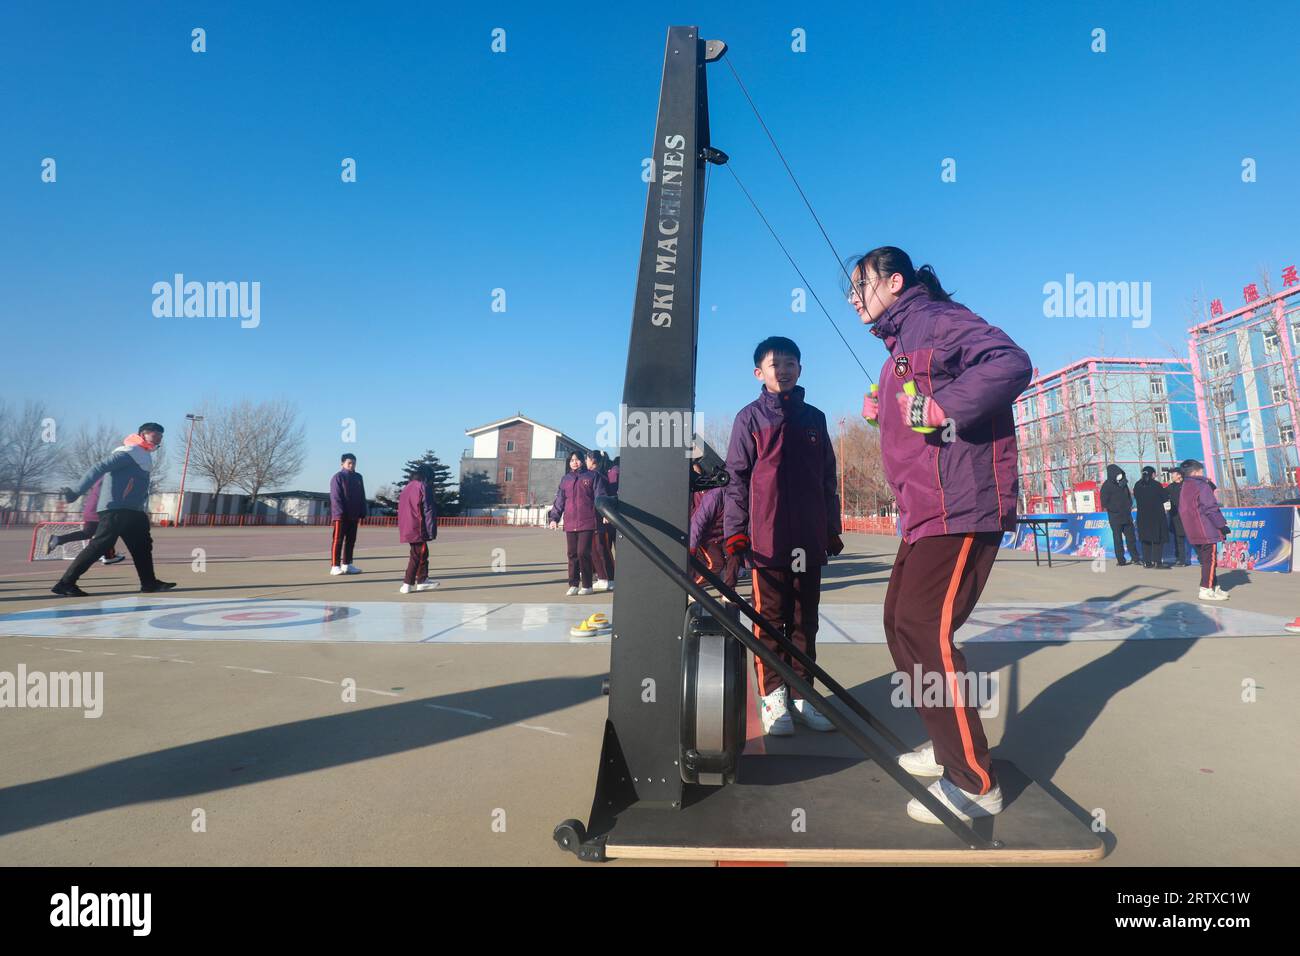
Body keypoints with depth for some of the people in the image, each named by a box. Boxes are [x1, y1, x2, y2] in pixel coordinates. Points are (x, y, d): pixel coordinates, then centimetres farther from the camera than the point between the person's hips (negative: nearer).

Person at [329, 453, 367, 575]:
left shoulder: (358, 477, 14)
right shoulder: (338, 477, -6)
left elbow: (362, 497, 15)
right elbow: (335, 497, -12)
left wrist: (362, 513, 8)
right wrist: (340, 513, -20)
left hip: (354, 515, 7)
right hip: (341, 515, -6)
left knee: (351, 540, 10)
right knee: (338, 540, -3)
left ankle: (347, 564, 18)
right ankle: (335, 566, -1)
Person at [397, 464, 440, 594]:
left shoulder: (407, 487, 15)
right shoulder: (423, 487, -9)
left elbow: (402, 509, 21)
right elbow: (428, 510, -13)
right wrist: (431, 530, -12)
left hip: (407, 528, 8)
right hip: (419, 529, -8)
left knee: (422, 553, 16)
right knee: (418, 555, -1)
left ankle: (422, 580, 21)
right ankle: (408, 584, -1)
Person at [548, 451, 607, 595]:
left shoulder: (593, 476, 5)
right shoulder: (565, 479, 18)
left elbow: (600, 497, -2)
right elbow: (559, 501, 17)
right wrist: (554, 518, 9)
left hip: (587, 523, -4)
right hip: (570, 524, 4)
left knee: (583, 553, -8)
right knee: (572, 554, 6)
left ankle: (587, 586, 4)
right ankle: (573, 585, 13)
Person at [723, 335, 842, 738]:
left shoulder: (814, 418, 14)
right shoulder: (750, 417, 2)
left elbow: (828, 479, 17)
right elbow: (736, 477, -2)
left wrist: (833, 529, 15)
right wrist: (735, 531, -8)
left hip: (810, 537, 4)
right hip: (766, 536, -4)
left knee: (805, 620, 10)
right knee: (770, 618, 2)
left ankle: (801, 694, 20)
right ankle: (773, 696, 12)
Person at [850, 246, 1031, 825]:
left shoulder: (934, 318, -6)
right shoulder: (899, 348, 23)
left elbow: (1011, 363, -21)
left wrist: (939, 408, -28)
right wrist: (884, 414, 12)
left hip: (961, 508, -11)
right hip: (925, 512, 11)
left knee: (924, 633, -13)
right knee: (901, 625, 14)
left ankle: (974, 783, 2)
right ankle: (949, 749, 29)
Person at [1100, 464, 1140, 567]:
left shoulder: (1123, 483, 10)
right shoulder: (1107, 486, -8)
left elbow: (1128, 496, 19)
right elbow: (1104, 502, -9)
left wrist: (1129, 507, 7)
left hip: (1126, 516, 6)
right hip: (1115, 517, -6)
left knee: (1131, 537, 10)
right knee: (1118, 539, 1)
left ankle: (1135, 558, 18)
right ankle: (1120, 560, 6)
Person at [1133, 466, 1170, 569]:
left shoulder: (1137, 485, 1)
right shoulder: (1156, 485, -10)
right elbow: (1165, 498, -3)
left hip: (1142, 516, 4)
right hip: (1157, 516, -4)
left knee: (1145, 539, 8)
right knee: (1158, 539, 2)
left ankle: (1147, 561, 9)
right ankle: (1158, 561, -2)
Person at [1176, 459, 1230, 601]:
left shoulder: (1184, 489, 14)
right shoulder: (1202, 486, -11)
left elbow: (1182, 511, 18)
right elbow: (1211, 508, -14)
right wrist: (1222, 525, -7)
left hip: (1193, 533, 8)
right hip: (1207, 531, -8)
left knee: (1205, 560, 15)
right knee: (1210, 560, -4)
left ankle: (1214, 587, 22)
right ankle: (1206, 590, -4)